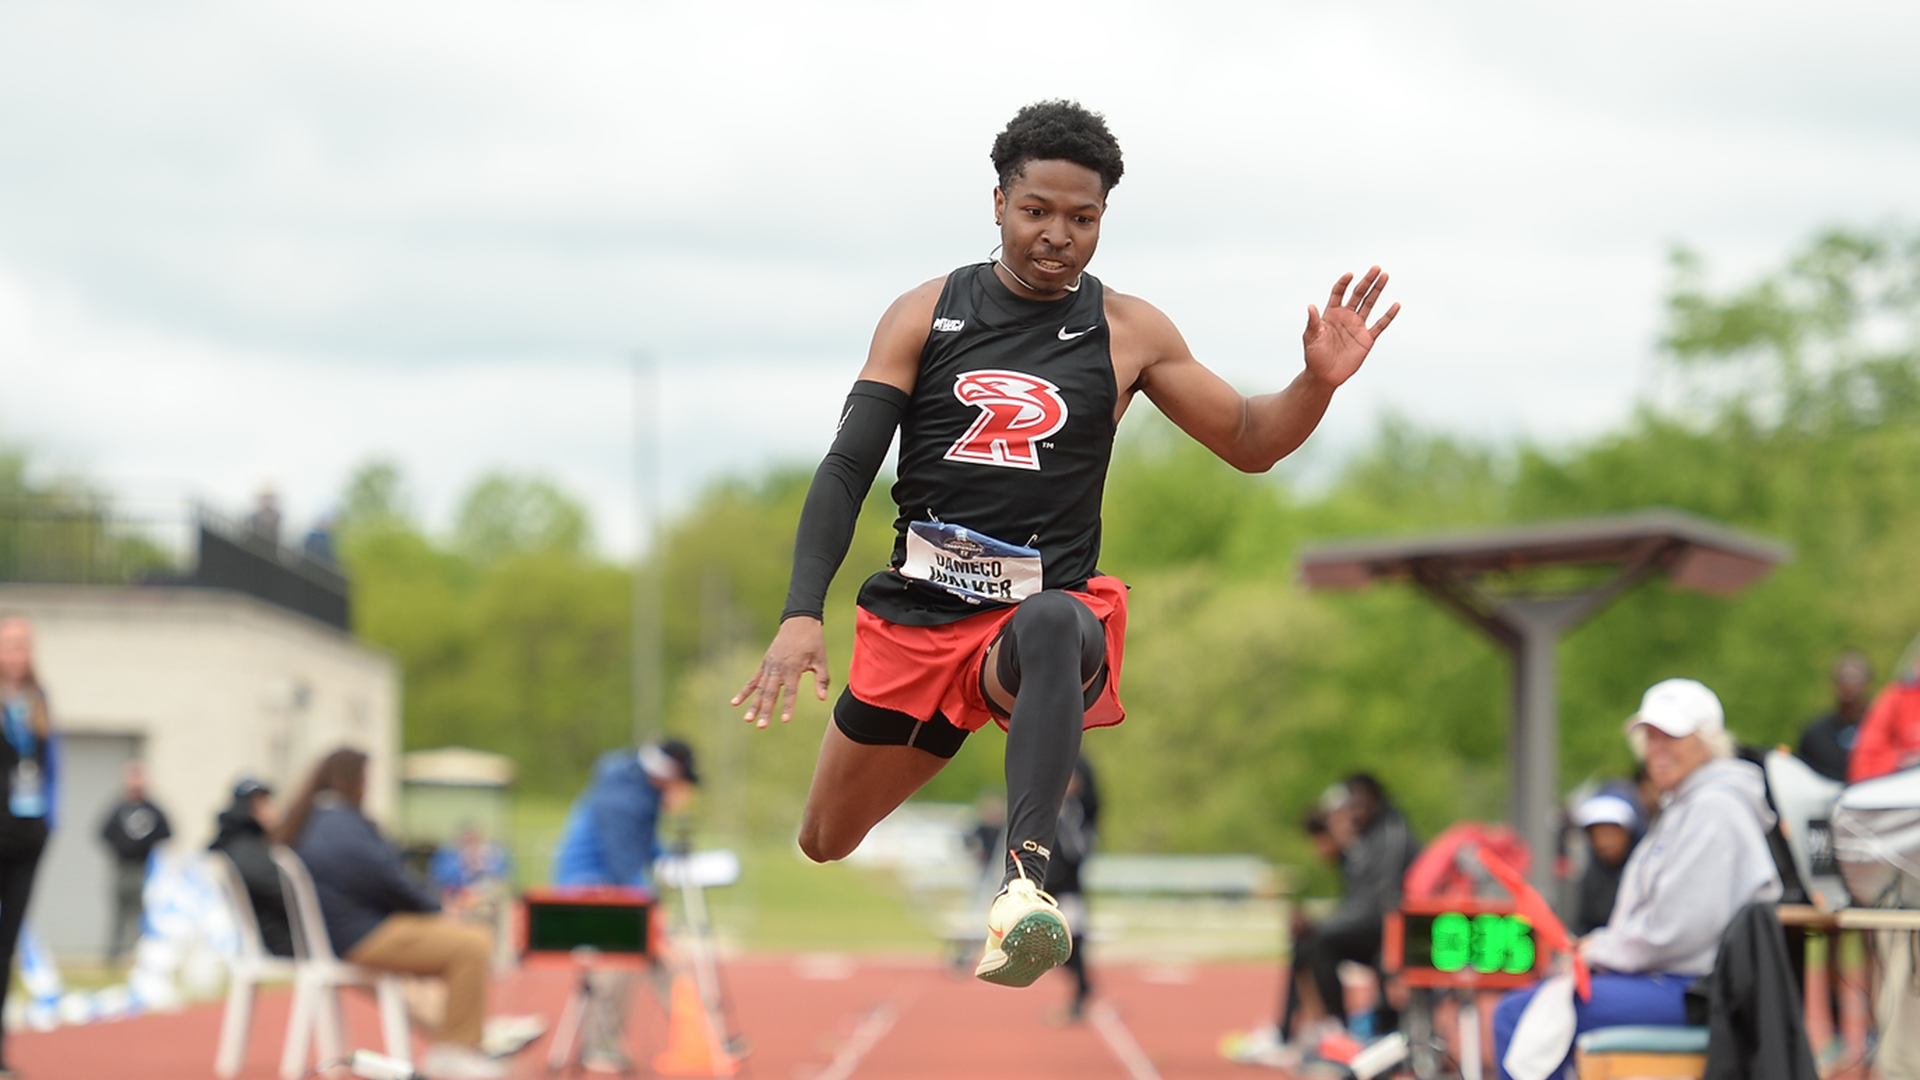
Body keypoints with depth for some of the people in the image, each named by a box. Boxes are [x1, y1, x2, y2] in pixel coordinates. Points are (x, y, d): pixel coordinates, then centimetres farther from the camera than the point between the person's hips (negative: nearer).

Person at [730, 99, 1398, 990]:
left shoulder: (1127, 332, 3)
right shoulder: (925, 315, 1)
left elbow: (1248, 443, 11)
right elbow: (847, 468, -2)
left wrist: (1317, 383, -11)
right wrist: (802, 613, -16)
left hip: (1045, 608, -2)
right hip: (917, 614, 3)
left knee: (1056, 625, -42)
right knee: (827, 843, 13)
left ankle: (1026, 877, -57)